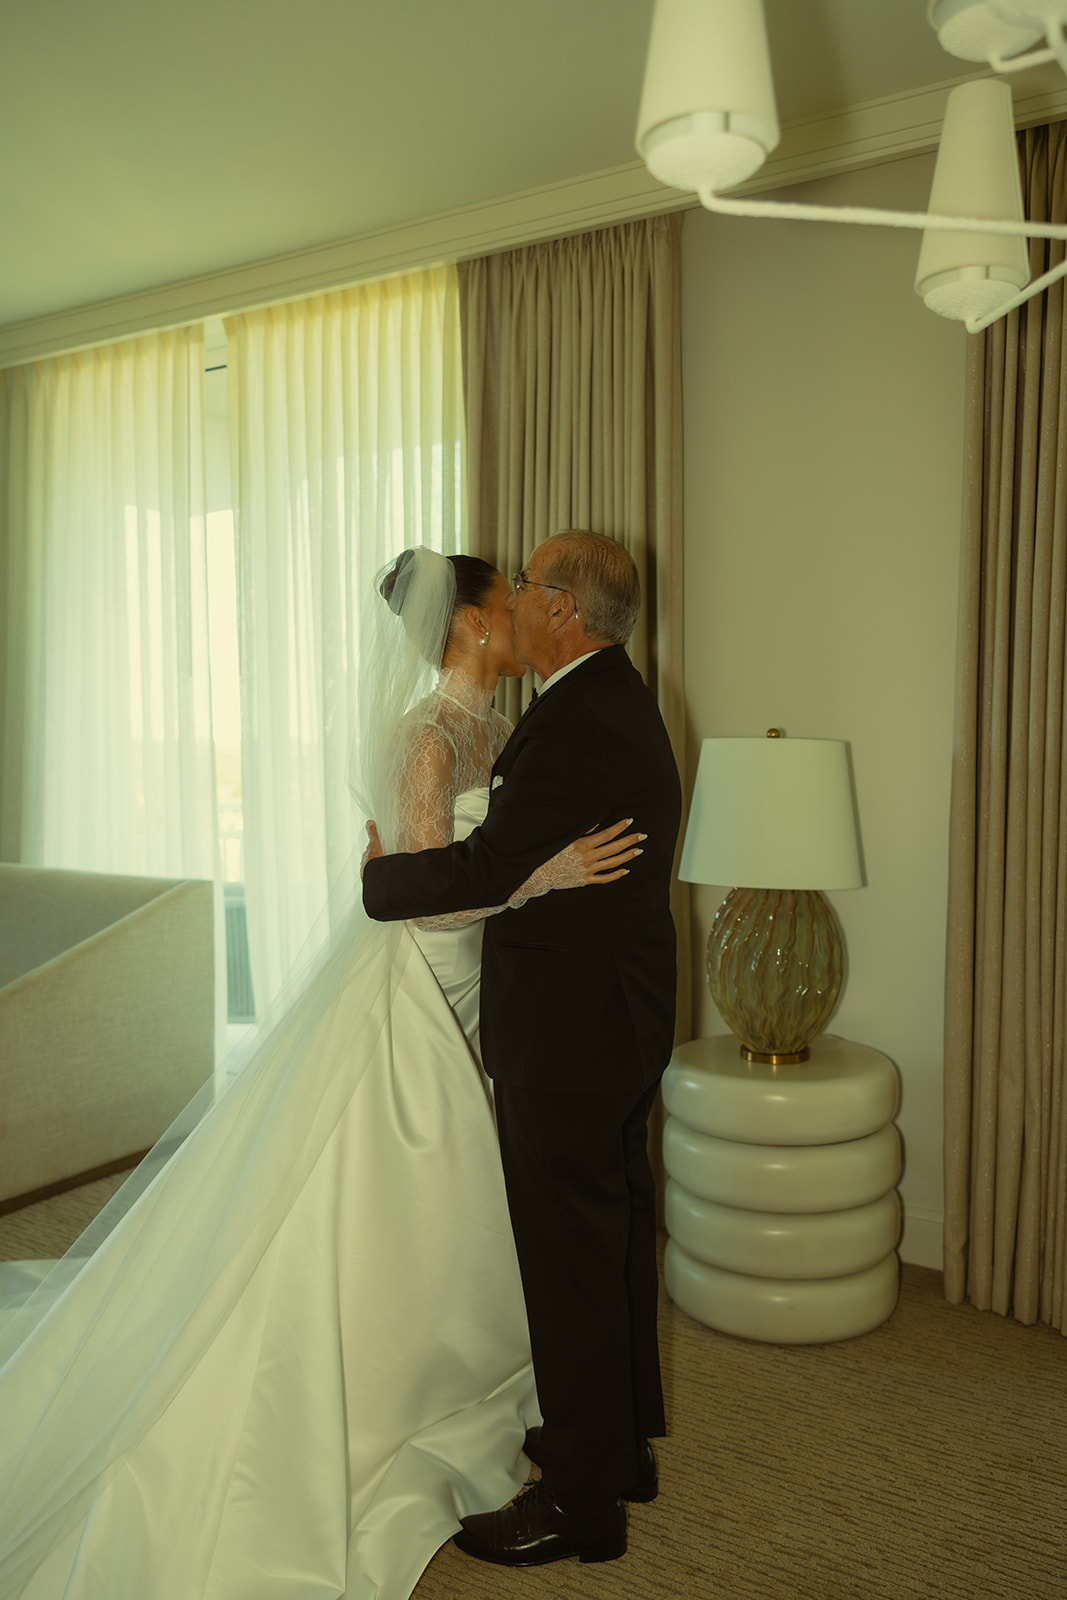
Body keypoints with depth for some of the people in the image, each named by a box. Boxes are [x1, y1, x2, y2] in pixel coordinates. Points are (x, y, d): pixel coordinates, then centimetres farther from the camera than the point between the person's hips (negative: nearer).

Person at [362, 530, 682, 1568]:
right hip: (621, 1015, 11)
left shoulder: (580, 723, -24)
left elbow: (482, 869, -26)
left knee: (568, 1257, 4)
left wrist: (375, 876, -9)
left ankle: (582, 1500, 22)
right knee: (616, 1231, 21)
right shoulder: (619, 703, 10)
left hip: (567, 1030, -10)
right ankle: (624, 1438, 40)